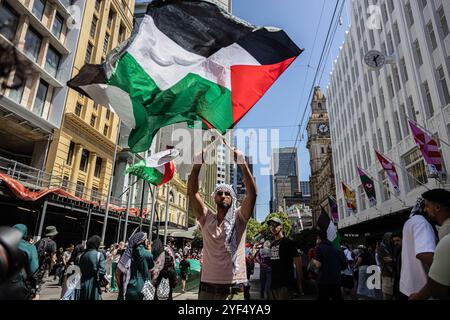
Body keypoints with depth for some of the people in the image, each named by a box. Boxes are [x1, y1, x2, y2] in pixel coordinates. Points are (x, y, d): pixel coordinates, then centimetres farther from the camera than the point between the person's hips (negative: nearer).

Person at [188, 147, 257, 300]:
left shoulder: (239, 218, 0)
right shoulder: (206, 218, 4)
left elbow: (252, 193, -13)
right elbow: (192, 191, -4)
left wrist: (242, 163, -20)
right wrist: (198, 163, -13)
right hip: (207, 289, 2)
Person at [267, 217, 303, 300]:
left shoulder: (288, 242, -8)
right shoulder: (272, 244, 13)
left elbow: (298, 263, -10)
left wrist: (299, 283, -11)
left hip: (285, 284, -7)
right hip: (274, 283, 7)